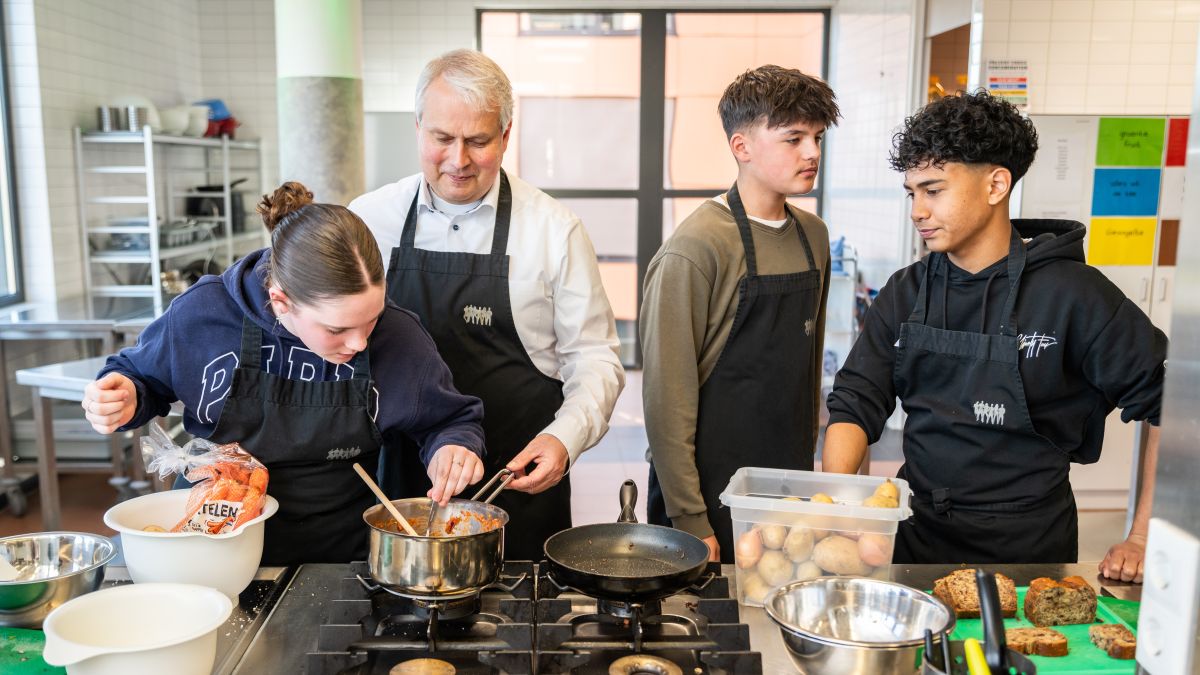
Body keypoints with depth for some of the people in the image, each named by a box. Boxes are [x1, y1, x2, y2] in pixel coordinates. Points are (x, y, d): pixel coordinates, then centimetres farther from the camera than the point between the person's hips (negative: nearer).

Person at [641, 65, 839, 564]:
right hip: (714, 494, -6)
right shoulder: (697, 247, -16)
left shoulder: (813, 236, 6)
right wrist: (689, 520, -16)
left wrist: (807, 459, 15)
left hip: (791, 485, 7)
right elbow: (667, 395, -17)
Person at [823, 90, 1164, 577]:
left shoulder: (1071, 294, -9)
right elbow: (855, 406, 1)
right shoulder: (906, 292, 3)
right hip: (915, 535, 3)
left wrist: (1143, 539, -7)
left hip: (1028, 549, -2)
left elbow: (1172, 406, -5)